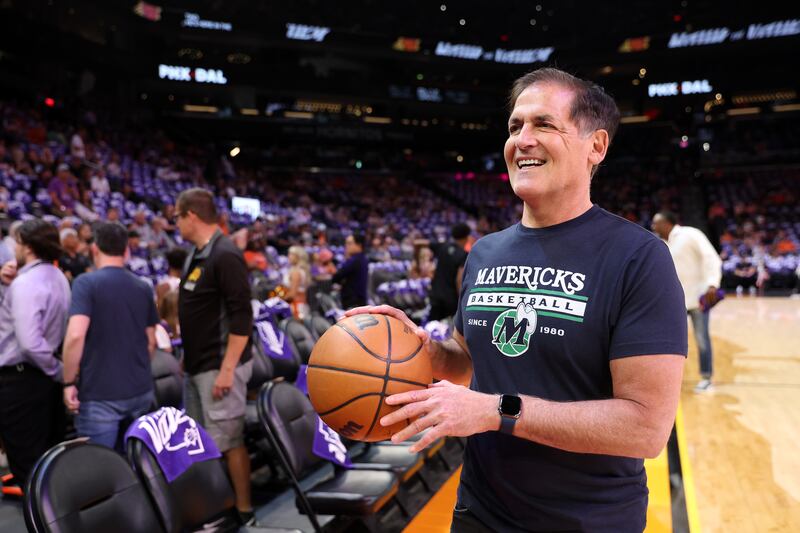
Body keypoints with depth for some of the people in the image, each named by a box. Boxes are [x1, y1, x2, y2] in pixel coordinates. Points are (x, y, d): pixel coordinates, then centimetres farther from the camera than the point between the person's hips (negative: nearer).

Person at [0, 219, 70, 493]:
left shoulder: (25, 283, -19)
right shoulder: (58, 278, 8)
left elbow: (29, 342, -28)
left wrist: (57, 371, -18)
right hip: (45, 376, 9)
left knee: (26, 461, 2)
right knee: (49, 456, 18)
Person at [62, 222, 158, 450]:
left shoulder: (86, 283, -9)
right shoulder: (144, 288, 8)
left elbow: (75, 335, -20)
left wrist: (68, 382, -10)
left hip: (99, 394, -5)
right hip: (140, 391, 5)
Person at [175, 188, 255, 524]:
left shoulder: (225, 256, -18)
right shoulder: (196, 254, 11)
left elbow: (241, 318, -22)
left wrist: (227, 369, -23)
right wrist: (189, 357, 19)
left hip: (219, 367, -10)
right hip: (197, 366, 10)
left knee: (228, 440, -1)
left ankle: (243, 511, 12)